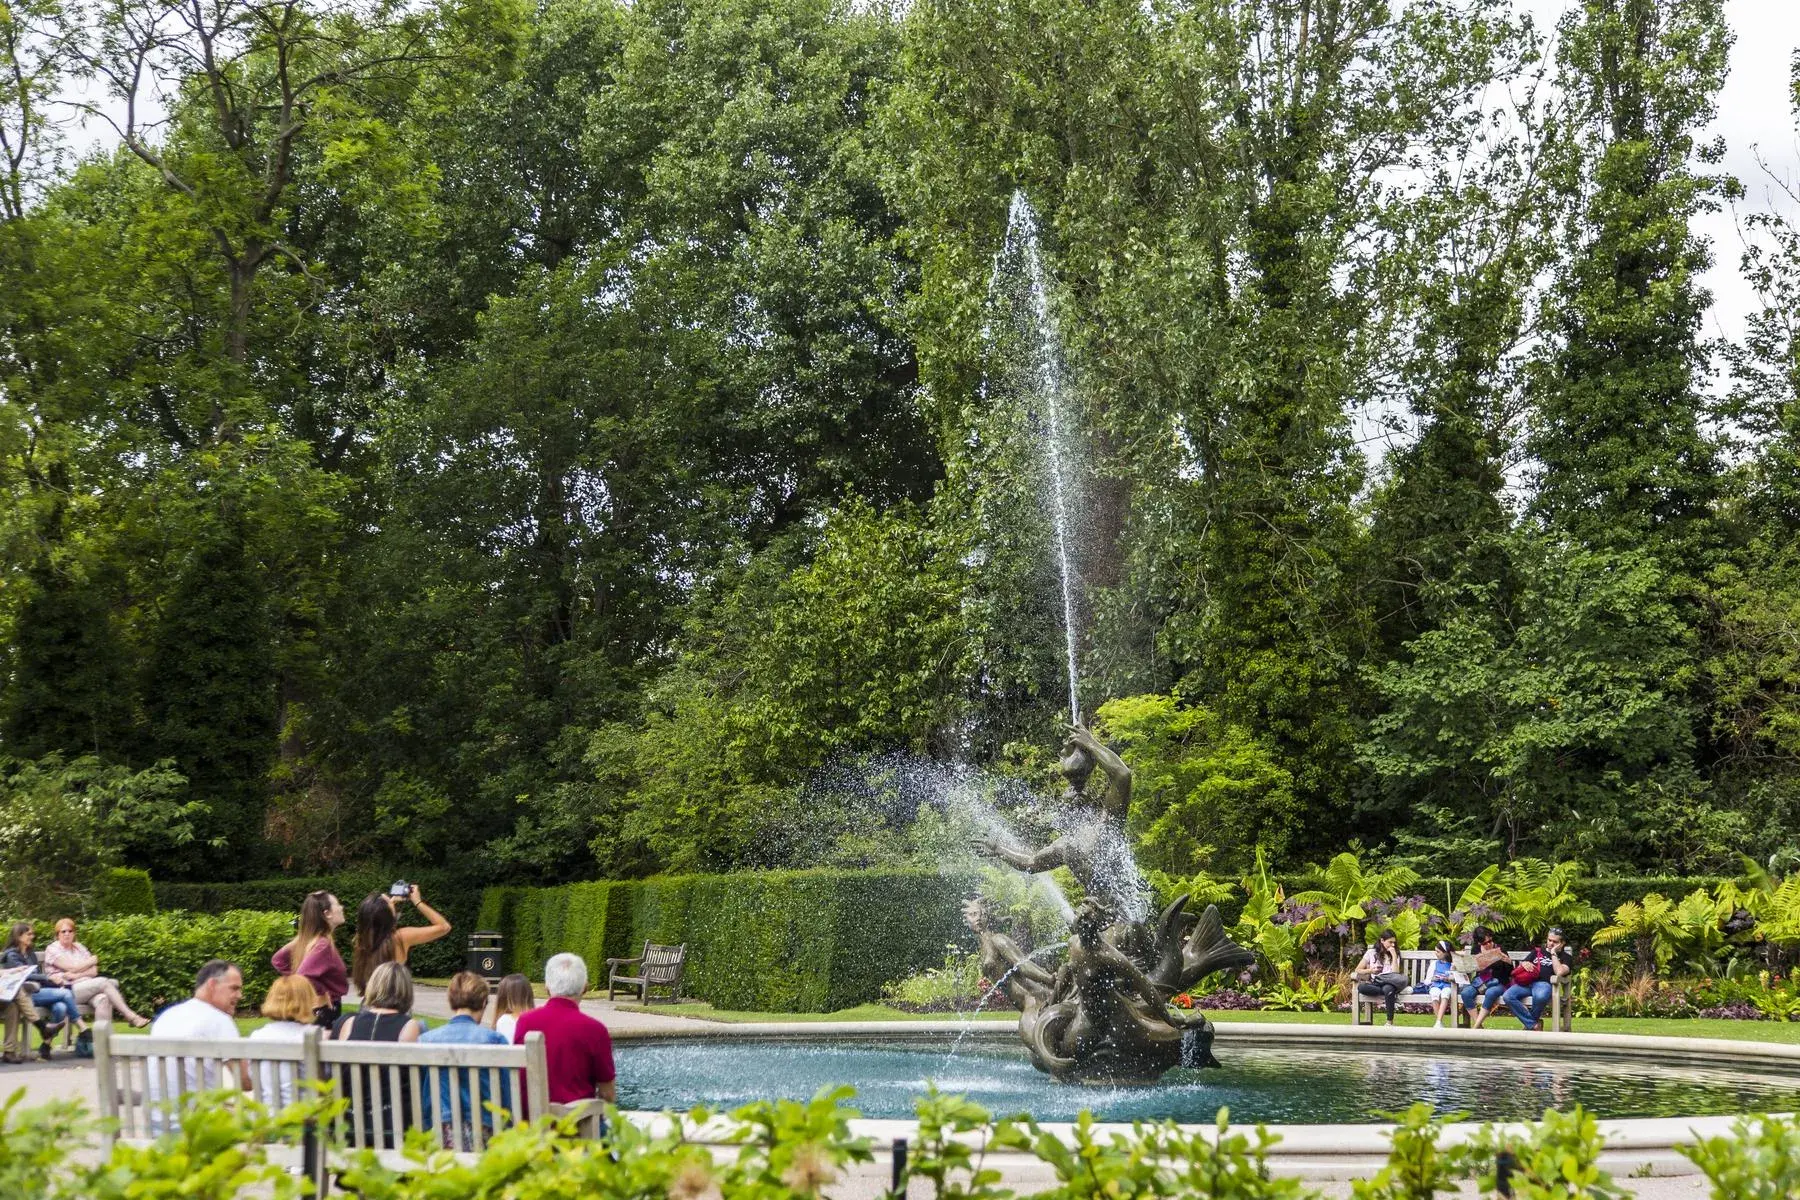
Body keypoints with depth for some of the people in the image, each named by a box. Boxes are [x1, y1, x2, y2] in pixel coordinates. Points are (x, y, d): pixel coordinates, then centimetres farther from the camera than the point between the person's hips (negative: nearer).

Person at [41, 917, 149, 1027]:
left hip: (86, 987, 5)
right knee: (102, 982, -26)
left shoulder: (79, 948, 20)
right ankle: (131, 1017, -30)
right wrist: (92, 960, 5)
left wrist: (77, 975, -10)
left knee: (101, 998, -29)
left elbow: (94, 971, 8)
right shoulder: (52, 949, 5)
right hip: (65, 991, -5)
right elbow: (71, 968, -8)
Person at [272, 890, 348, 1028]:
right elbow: (303, 977, -31)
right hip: (325, 1012, -9)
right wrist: (323, 994, -18)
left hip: (310, 1010, 9)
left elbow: (277, 960, 15)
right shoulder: (323, 944, -20)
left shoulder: (305, 939, 6)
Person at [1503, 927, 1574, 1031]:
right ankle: (1533, 1025, -21)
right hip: (1526, 983, 4)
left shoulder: (1565, 957, 16)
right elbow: (1519, 967, 27)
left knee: (1540, 996, -42)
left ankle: (1532, 1019, -12)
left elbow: (1559, 972, -6)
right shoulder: (1537, 951, 29)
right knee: (1507, 996, -27)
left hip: (1544, 983, -4)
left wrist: (1553, 953, 1)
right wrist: (1524, 964, 4)